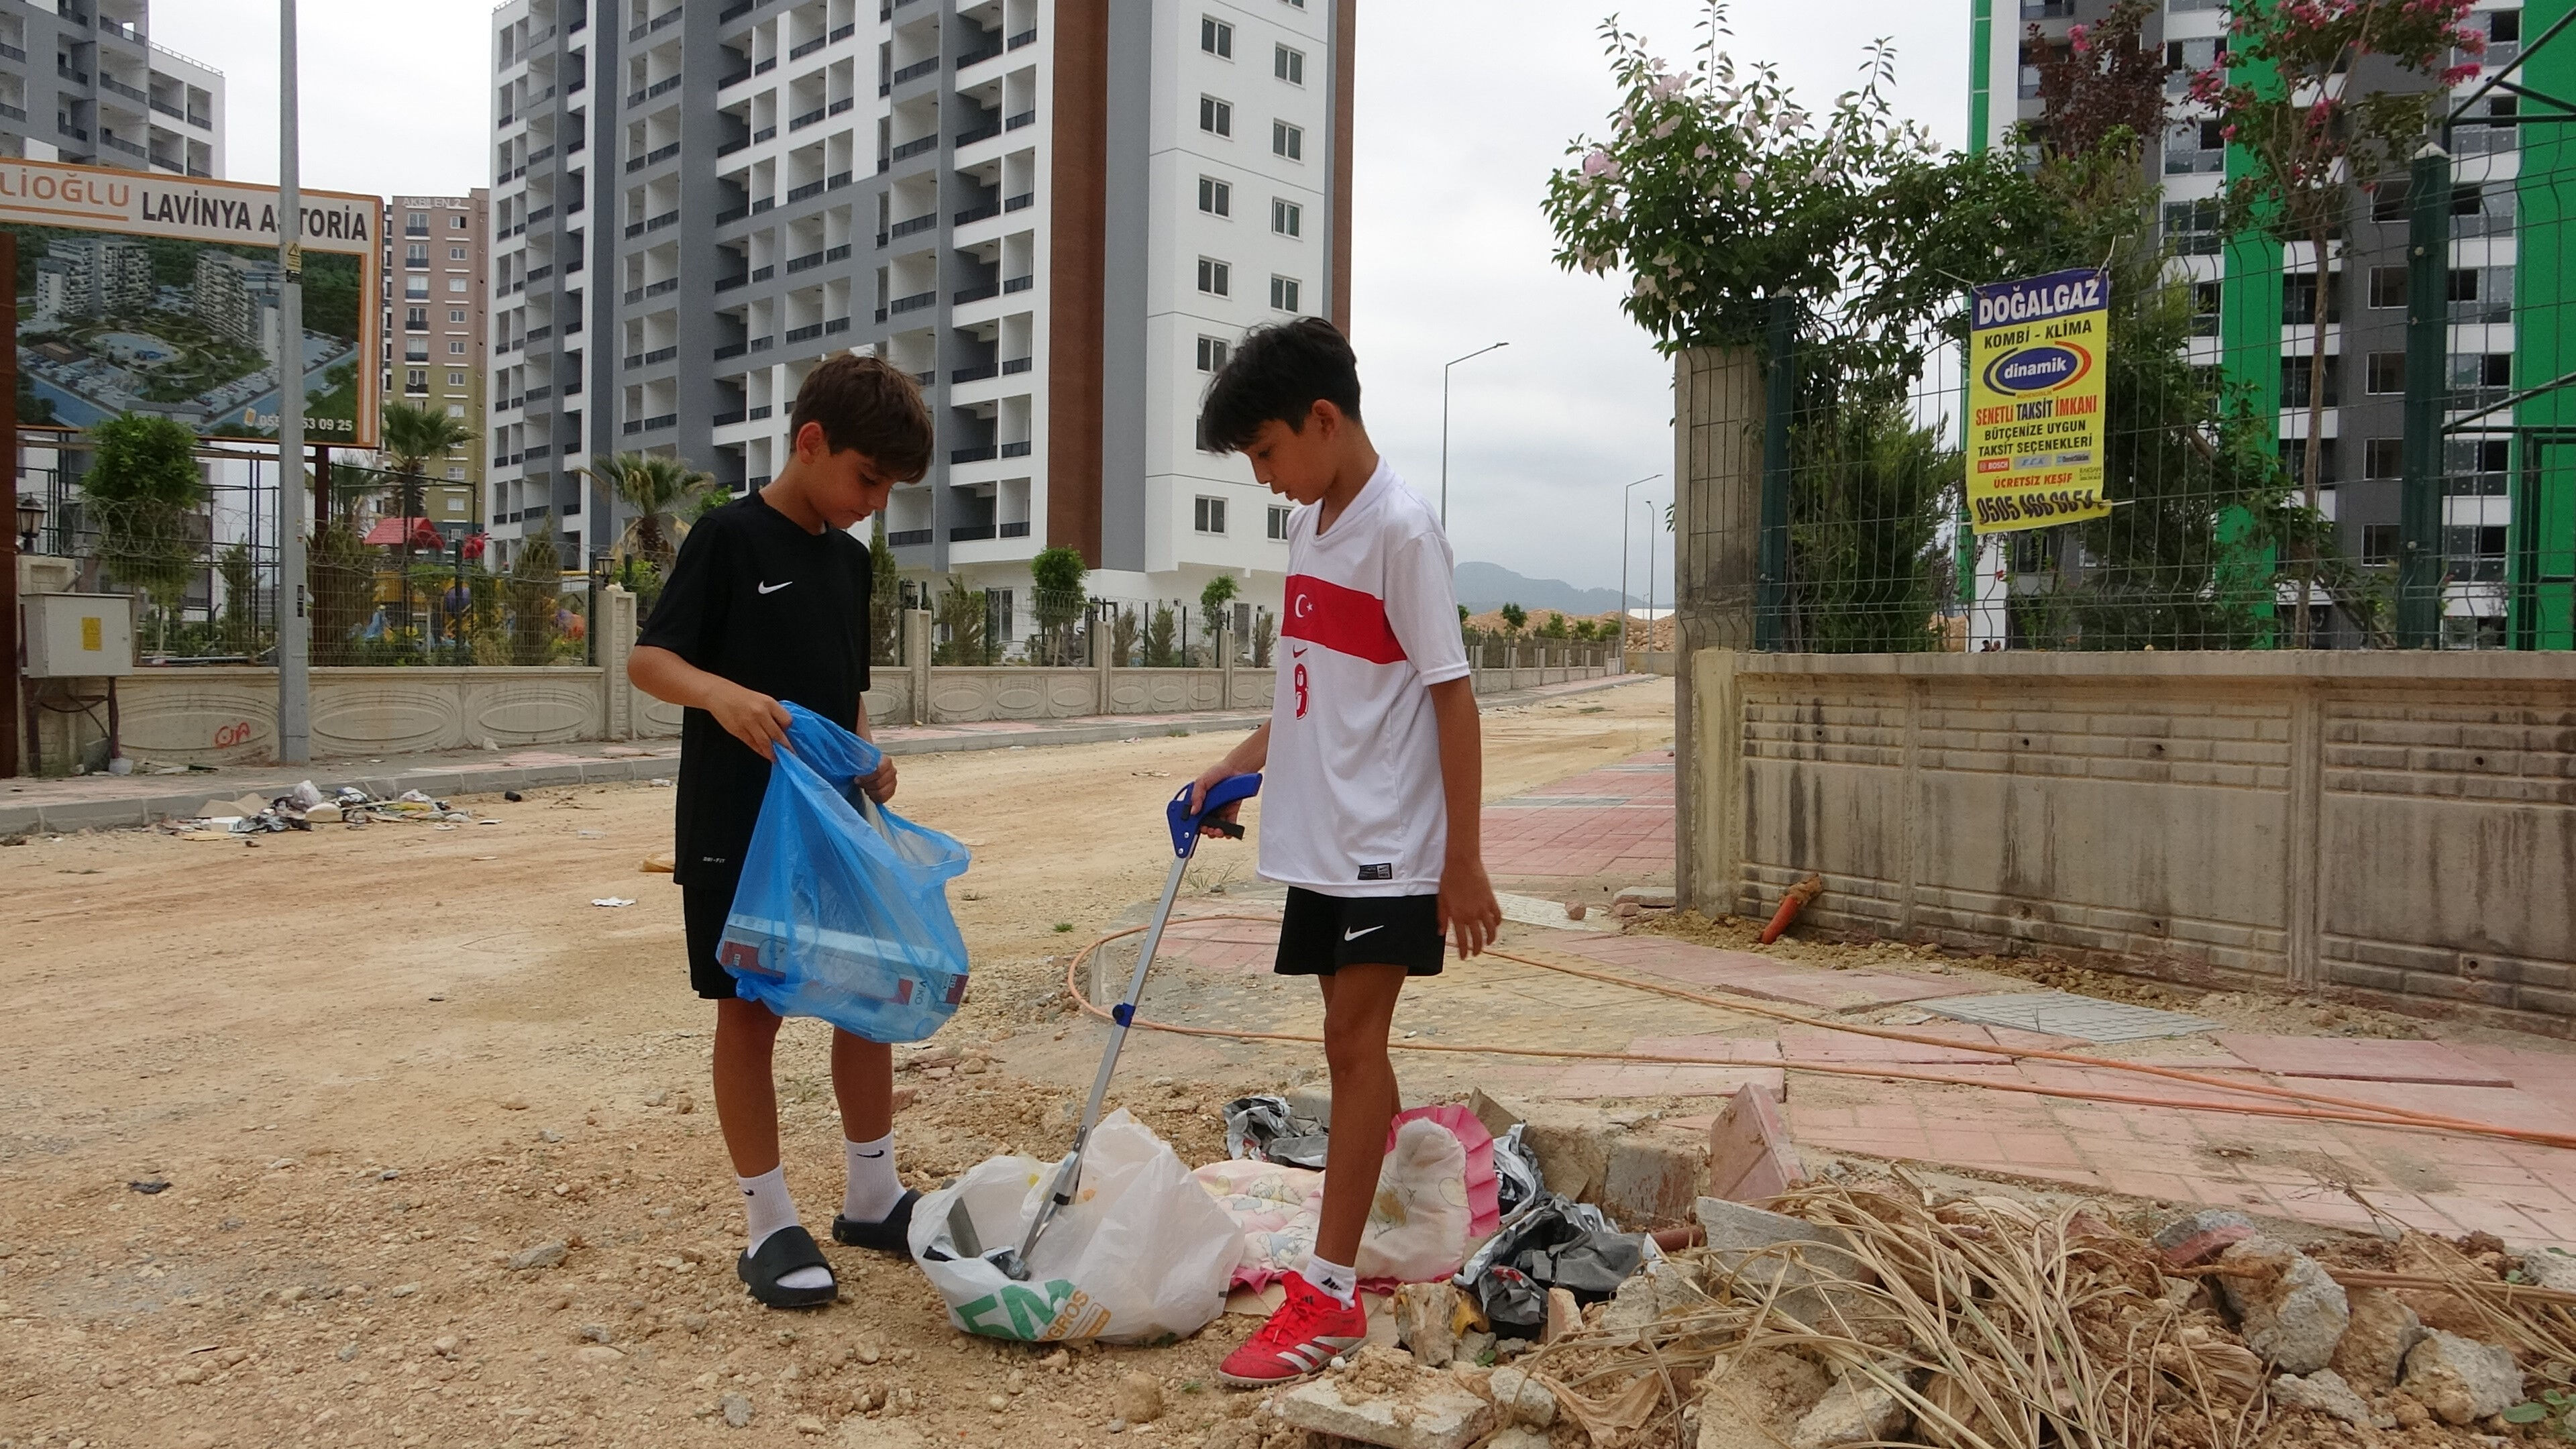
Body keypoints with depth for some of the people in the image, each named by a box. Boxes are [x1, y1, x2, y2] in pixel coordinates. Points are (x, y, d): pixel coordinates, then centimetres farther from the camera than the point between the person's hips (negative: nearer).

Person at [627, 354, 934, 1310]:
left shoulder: (850, 559, 11)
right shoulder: (730, 538, -9)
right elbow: (647, 658, -12)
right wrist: (720, 693, -32)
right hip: (739, 828, -7)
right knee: (751, 1012, 2)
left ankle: (872, 1198, 25)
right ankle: (769, 1227, 14)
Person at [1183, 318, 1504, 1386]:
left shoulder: (1401, 528, -14)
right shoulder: (1308, 524, 12)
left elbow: (1451, 697, -15)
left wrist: (1464, 864, -15)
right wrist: (1233, 769, 11)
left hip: (1386, 843, -8)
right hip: (1317, 838, 8)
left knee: (1352, 1040, -5)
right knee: (1350, 1042, 13)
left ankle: (1329, 1292, 2)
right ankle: (1358, 1243, 24)